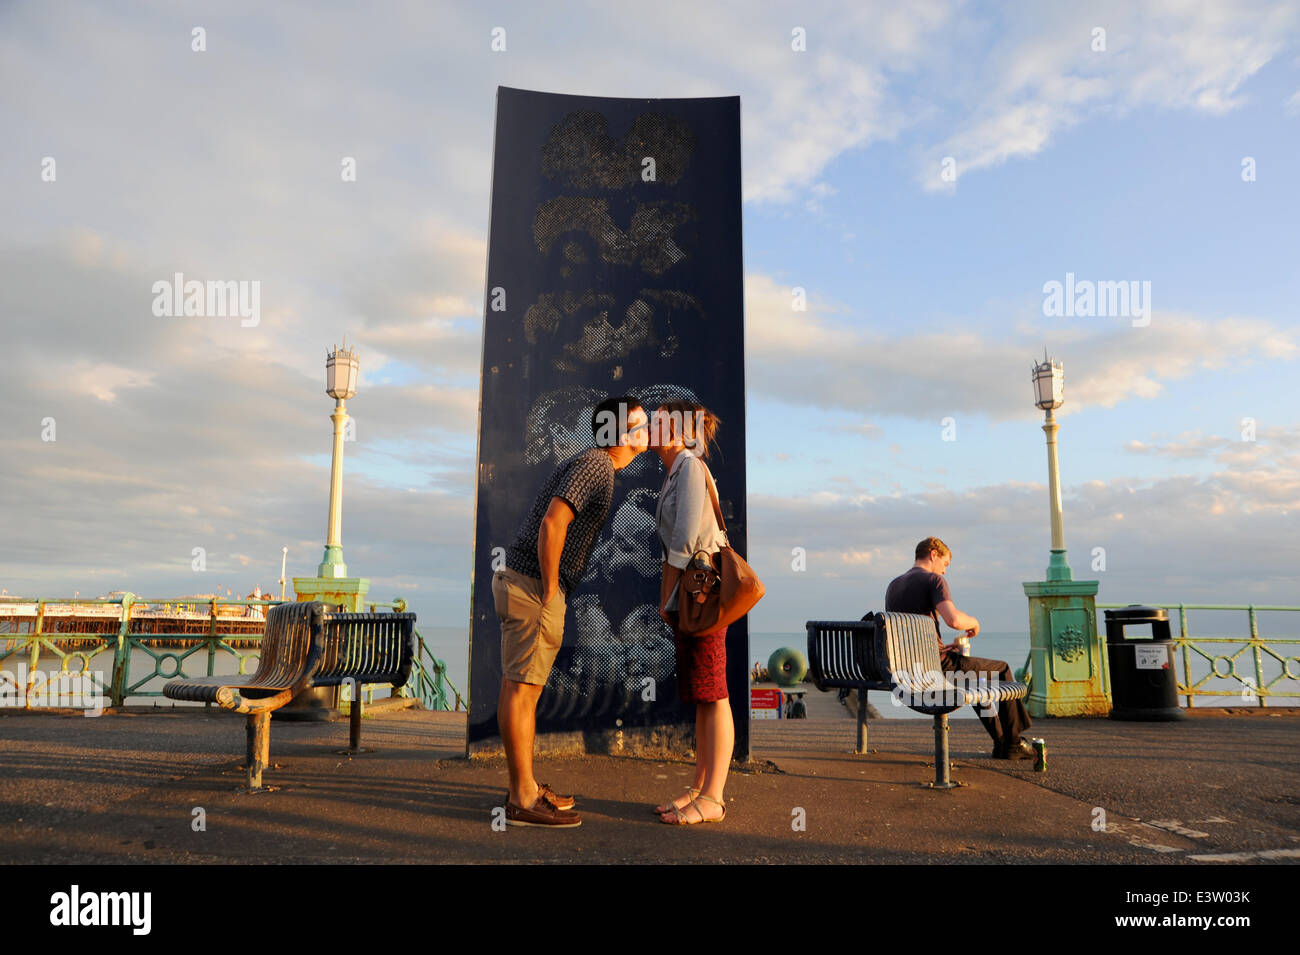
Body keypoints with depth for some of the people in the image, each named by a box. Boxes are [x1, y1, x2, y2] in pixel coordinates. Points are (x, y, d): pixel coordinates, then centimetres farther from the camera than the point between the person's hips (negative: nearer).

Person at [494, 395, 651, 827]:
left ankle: (525, 787, 22)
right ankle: (523, 800, 3)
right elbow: (552, 524, -25)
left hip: (519, 581, 10)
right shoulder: (596, 465, -13)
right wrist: (550, 594, -19)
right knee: (524, 689, -5)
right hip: (534, 586, -10)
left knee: (518, 687, 12)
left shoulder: (589, 464, 19)